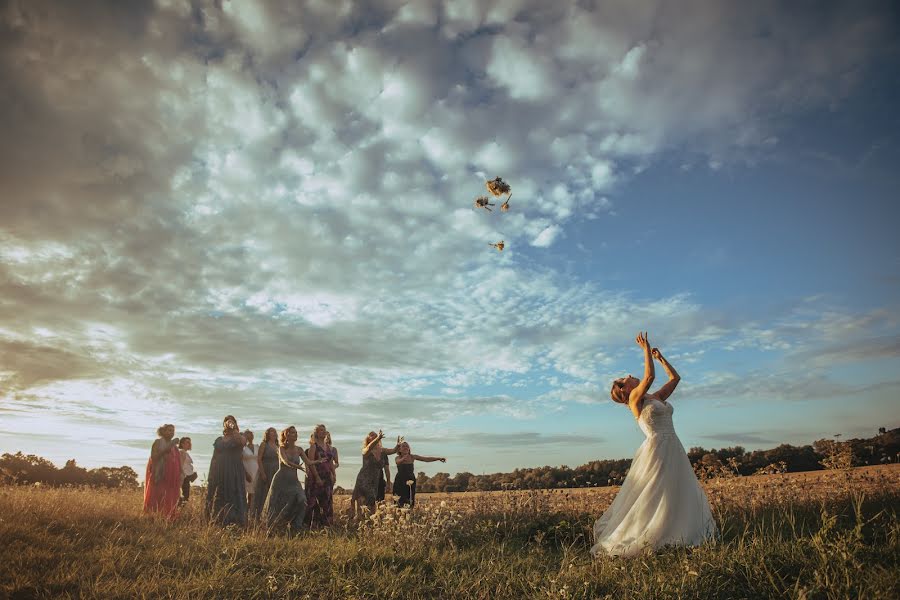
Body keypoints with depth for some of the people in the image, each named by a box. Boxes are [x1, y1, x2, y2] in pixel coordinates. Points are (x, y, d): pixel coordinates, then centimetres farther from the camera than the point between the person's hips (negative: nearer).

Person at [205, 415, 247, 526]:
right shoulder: (218, 440, 16)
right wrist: (211, 475, 13)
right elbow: (214, 457, 17)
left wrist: (233, 428, -23)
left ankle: (234, 523, -7)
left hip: (234, 474, -4)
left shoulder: (238, 439, 3)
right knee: (217, 498, 4)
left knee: (233, 497, -8)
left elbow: (242, 441, -23)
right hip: (219, 473, 5)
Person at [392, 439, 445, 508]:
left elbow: (426, 459, -1)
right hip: (400, 482, -2)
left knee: (410, 503, 1)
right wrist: (403, 459, -53)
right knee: (400, 503, -4)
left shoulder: (412, 457, 1)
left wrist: (438, 458, -10)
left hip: (410, 482, 2)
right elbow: (398, 462, -30)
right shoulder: (398, 458, -5)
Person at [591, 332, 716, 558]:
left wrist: (660, 357, 20)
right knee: (653, 499, -7)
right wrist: (646, 349, -9)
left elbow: (675, 378, 23)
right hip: (656, 450, -8)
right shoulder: (635, 398, -4)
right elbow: (650, 376, -19)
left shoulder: (657, 397, 18)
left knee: (680, 496, 10)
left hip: (674, 451, 8)